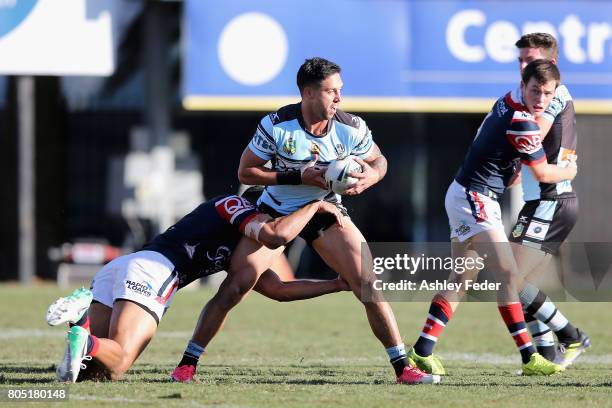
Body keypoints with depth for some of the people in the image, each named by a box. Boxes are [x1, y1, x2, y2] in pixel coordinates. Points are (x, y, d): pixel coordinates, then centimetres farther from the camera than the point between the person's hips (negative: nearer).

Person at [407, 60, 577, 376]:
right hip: (474, 199, -11)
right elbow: (542, 174, -7)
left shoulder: (508, 100, 5)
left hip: (462, 196, 11)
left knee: (461, 279, 14)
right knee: (508, 276, -15)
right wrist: (570, 172, 10)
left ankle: (422, 350, 15)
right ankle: (529, 358, -17)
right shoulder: (521, 122, -21)